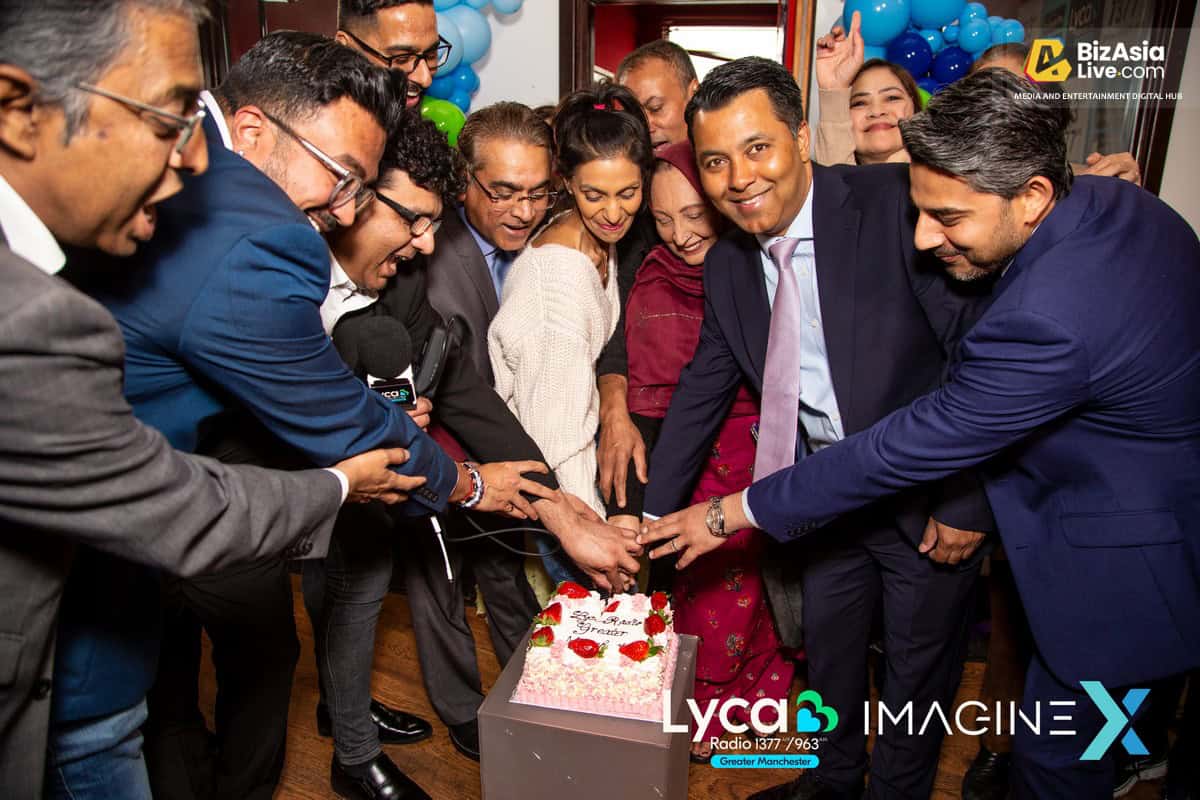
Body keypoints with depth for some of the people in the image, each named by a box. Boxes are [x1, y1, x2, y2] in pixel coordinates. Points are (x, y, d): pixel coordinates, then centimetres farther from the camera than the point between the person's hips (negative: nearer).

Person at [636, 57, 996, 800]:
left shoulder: (900, 204, -21)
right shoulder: (726, 264, -2)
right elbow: (702, 395, 4)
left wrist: (969, 503, -18)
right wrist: (650, 521, 4)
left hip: (929, 497, -4)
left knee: (917, 674, 15)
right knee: (829, 656, 23)